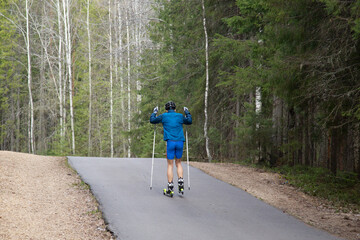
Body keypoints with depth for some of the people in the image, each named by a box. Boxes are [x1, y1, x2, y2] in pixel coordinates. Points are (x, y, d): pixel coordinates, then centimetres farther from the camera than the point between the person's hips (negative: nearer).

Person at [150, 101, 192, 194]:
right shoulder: (180, 116, 10)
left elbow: (152, 120, 17)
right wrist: (187, 112, 43)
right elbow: (189, 121, 28)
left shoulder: (164, 116, 5)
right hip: (180, 142, 2)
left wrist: (155, 112, 34)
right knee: (178, 163, 17)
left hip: (170, 142, -2)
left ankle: (170, 187, -2)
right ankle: (180, 182, 1)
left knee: (170, 165, 2)